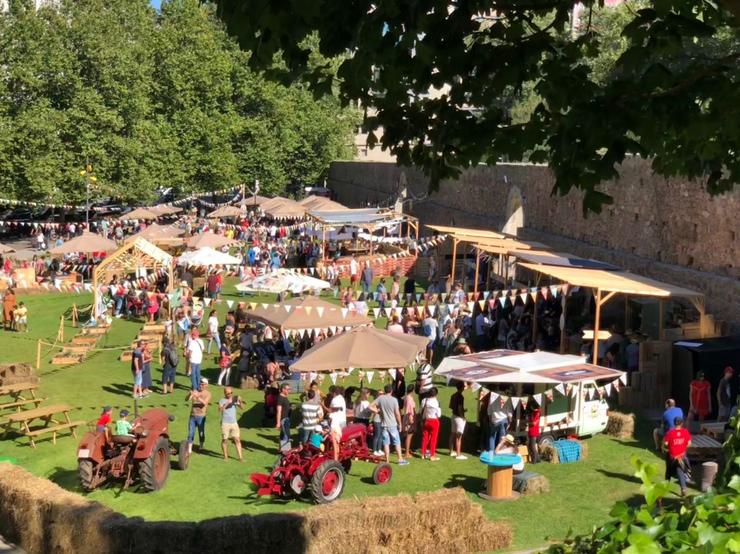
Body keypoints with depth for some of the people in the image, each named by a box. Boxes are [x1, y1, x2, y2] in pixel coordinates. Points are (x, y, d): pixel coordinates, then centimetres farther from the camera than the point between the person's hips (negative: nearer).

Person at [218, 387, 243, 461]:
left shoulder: (234, 399, 7)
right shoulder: (222, 400, -3)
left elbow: (241, 407, -4)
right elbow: (220, 409, -19)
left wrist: (240, 401, -23)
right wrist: (227, 403, -31)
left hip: (234, 423, 3)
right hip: (225, 423, -3)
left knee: (237, 439, -2)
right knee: (225, 440, 4)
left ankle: (240, 457, -2)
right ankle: (225, 456, 19)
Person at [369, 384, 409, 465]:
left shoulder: (380, 398, -4)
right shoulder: (394, 400, -10)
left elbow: (371, 407, -5)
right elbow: (397, 413, -9)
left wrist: (377, 411, 8)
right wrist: (399, 423, 2)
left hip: (384, 424, 2)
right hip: (393, 424, -2)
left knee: (386, 442, 6)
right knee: (397, 442, 6)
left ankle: (387, 460, 7)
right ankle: (400, 459, 6)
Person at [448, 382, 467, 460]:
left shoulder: (453, 395, 6)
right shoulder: (460, 397, -21)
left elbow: (451, 406, 14)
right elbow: (459, 408, -24)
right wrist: (463, 415, -10)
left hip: (454, 416, 9)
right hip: (459, 417, -9)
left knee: (453, 434, 17)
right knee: (459, 436, -4)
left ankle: (451, 451, 27)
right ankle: (458, 454, -1)